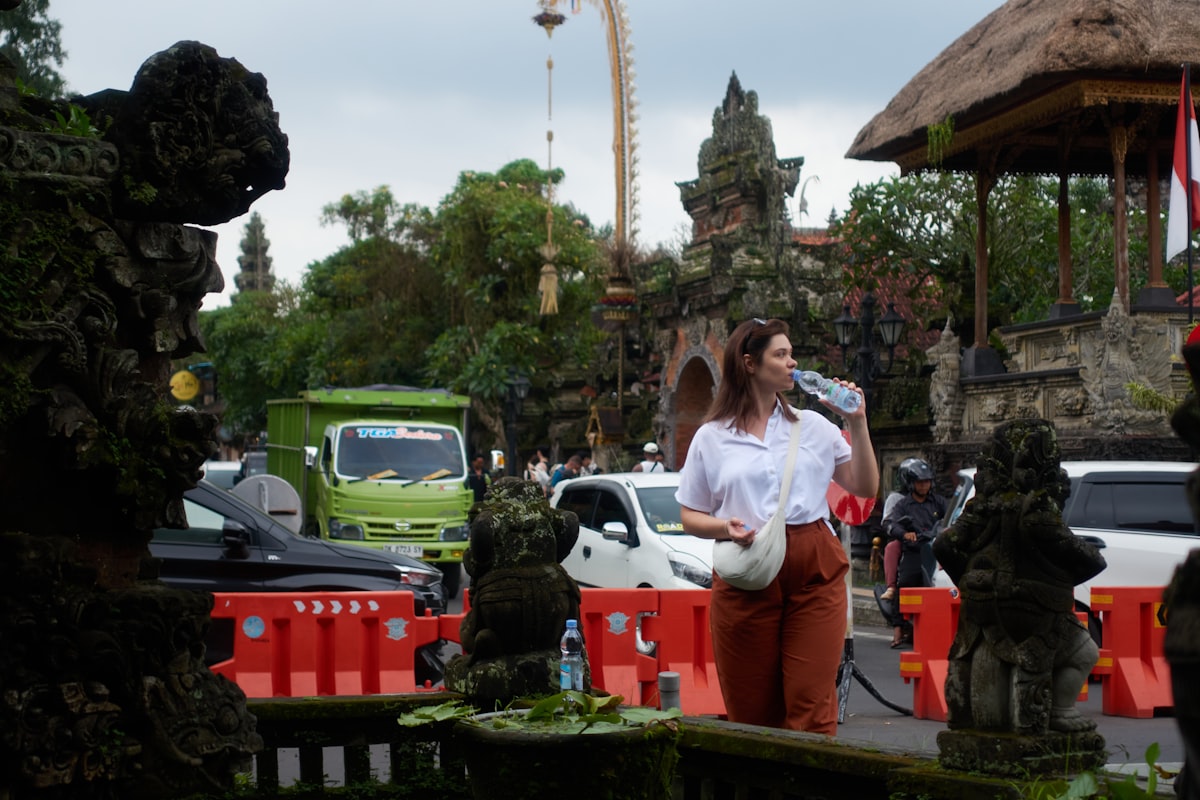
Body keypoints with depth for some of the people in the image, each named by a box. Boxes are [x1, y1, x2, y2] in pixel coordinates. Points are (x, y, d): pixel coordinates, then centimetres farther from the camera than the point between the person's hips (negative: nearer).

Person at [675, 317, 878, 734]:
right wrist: (725, 528, -10)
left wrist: (857, 424, 5)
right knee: (751, 712, 1)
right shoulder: (712, 437, 9)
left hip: (814, 572, 1)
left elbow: (865, 488, 13)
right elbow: (691, 517, 11)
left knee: (812, 707, -7)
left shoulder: (812, 426, 14)